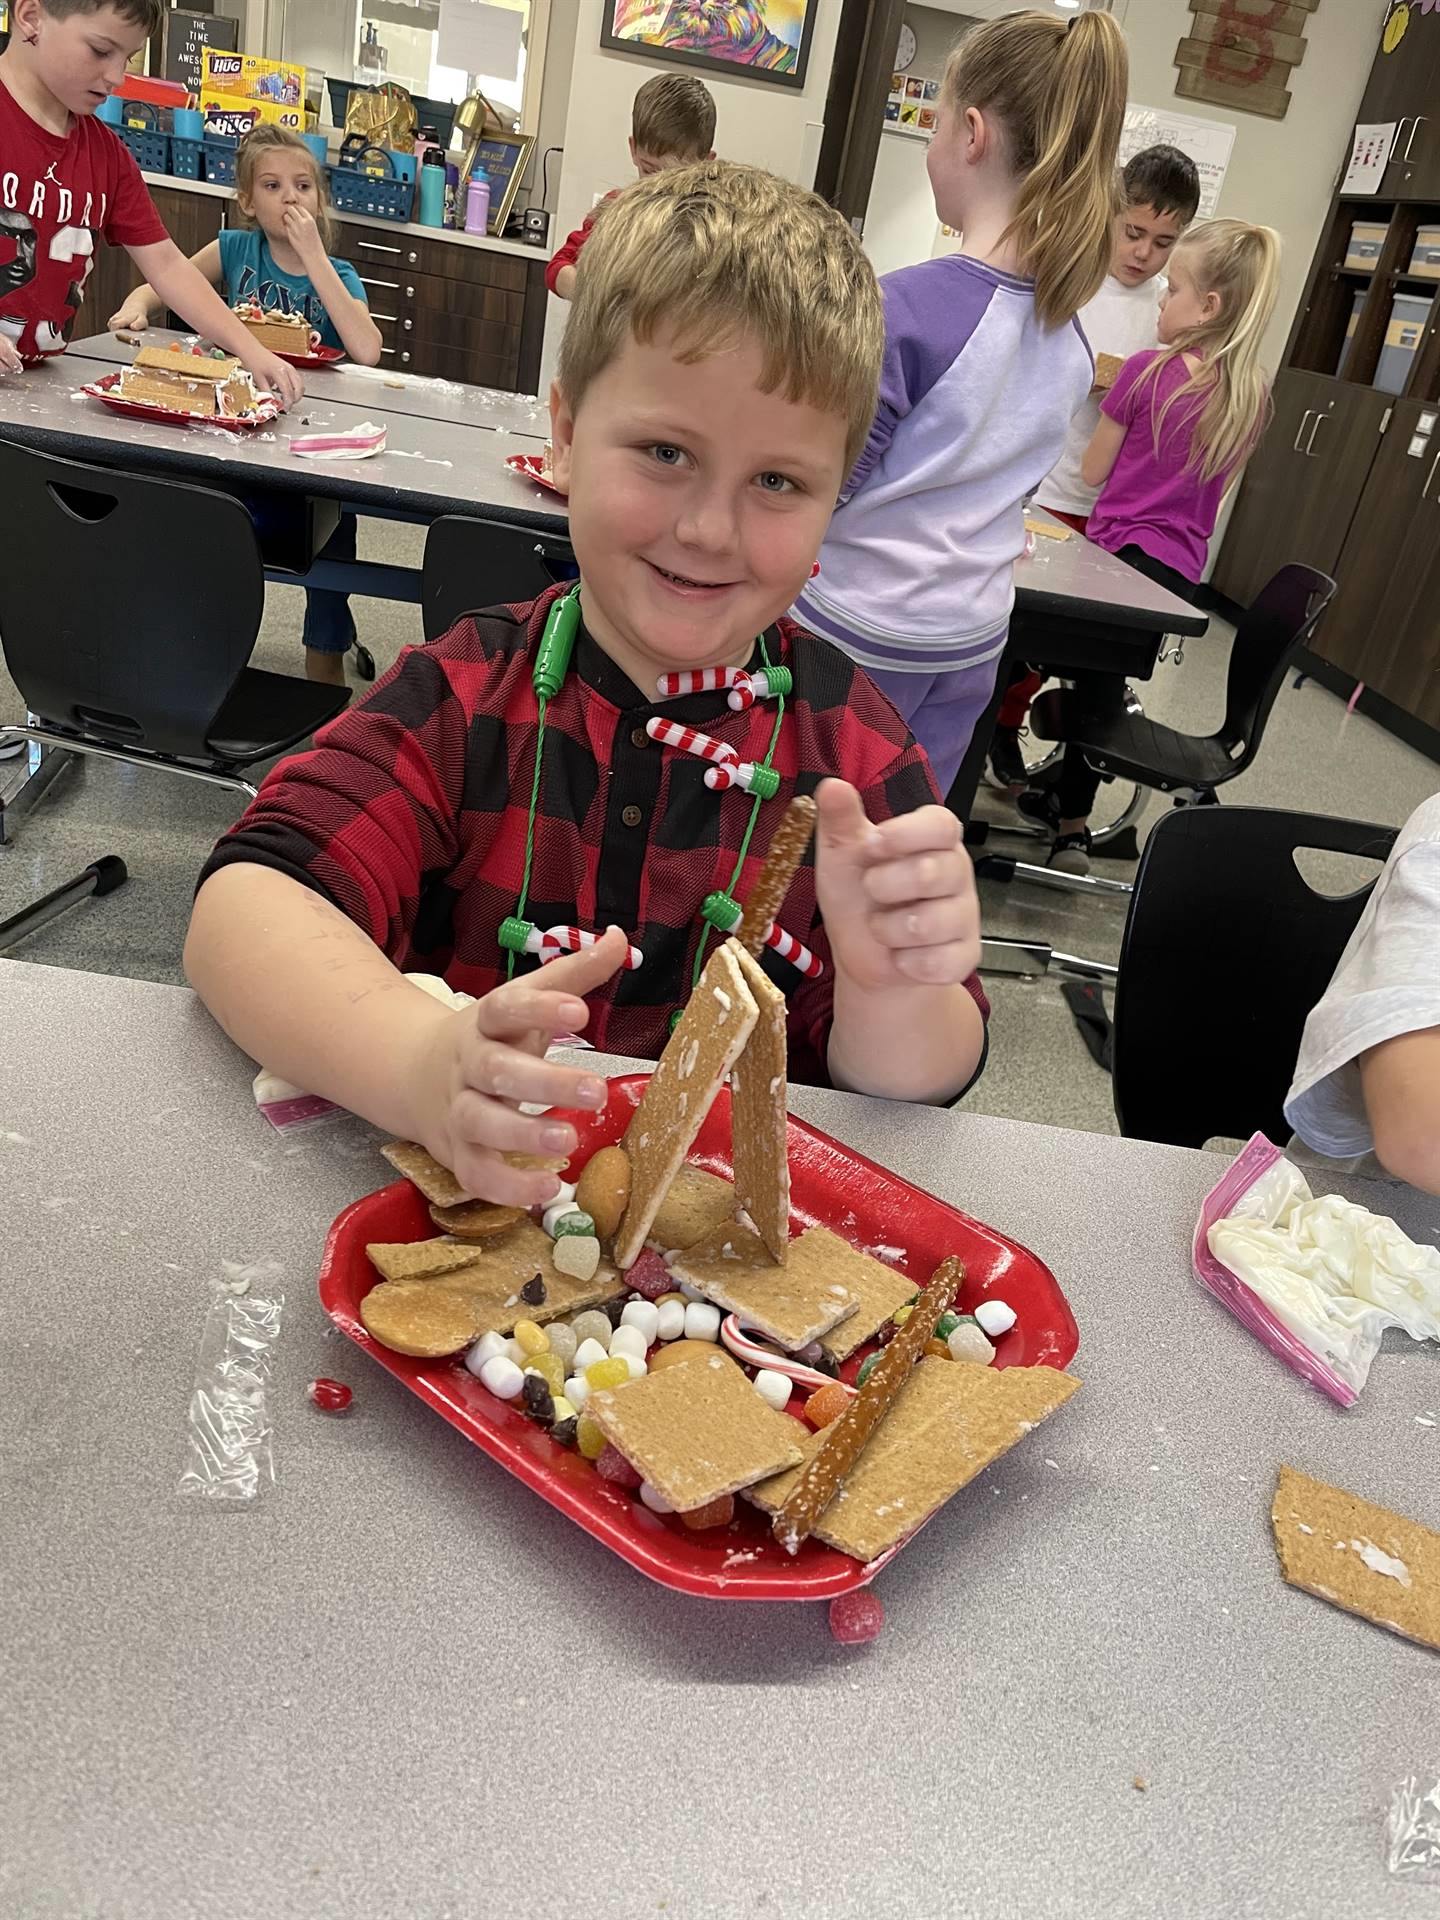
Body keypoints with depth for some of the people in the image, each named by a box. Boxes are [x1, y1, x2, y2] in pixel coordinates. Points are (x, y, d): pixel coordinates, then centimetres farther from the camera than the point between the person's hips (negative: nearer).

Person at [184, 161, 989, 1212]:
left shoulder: (856, 749, -3)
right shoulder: (464, 695, -4)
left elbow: (909, 1096, -3)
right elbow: (247, 903, -17)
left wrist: (892, 993, -26)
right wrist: (428, 1067, -35)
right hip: (454, 1204, 0)